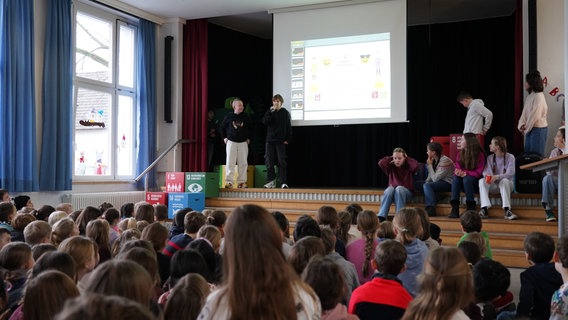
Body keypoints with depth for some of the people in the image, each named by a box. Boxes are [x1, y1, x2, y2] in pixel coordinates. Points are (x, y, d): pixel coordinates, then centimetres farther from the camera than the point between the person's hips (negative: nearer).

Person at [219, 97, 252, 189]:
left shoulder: (245, 117, 3)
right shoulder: (229, 116, -1)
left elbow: (250, 128, 15)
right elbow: (222, 128, 9)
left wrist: (248, 138, 9)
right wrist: (224, 137, 3)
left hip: (243, 142, 2)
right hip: (231, 142, -2)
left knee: (243, 163, 2)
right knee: (230, 162, -4)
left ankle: (241, 181, 8)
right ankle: (229, 181, -1)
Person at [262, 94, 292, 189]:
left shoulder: (285, 113, 4)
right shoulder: (269, 112, 10)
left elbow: (288, 127, 3)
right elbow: (264, 122, -5)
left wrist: (287, 139, -5)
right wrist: (270, 112, -14)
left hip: (281, 141, -2)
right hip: (270, 140, 3)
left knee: (282, 162, -4)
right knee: (269, 162, 1)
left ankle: (283, 182, -4)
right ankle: (271, 181, 7)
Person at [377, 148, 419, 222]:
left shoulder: (408, 167, 5)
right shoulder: (391, 167, 10)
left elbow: (416, 165, -18)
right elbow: (381, 163, -8)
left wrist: (407, 158, -2)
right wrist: (391, 158, 3)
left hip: (406, 192, -2)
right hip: (392, 192, 2)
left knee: (399, 188, -36)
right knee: (389, 189, -34)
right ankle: (381, 217, -45)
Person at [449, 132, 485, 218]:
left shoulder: (479, 154, -10)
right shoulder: (460, 154, 5)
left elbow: (479, 173, -14)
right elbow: (457, 169, 5)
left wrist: (465, 173, -26)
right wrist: (458, 172, -20)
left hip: (475, 181, -4)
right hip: (464, 185, 4)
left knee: (467, 179, -35)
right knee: (455, 178, -27)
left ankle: (471, 210, -27)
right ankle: (454, 209, -35)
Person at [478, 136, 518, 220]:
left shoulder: (510, 157, -6)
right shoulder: (490, 158, 6)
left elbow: (510, 173, -18)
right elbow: (486, 171, -7)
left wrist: (497, 177, -36)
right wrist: (487, 176, -32)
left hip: (507, 184, -3)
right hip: (493, 185, 3)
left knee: (504, 181, -37)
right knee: (482, 181, -26)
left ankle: (506, 210, -41)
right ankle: (484, 209, -39)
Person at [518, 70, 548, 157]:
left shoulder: (538, 96, -16)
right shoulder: (529, 97, 10)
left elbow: (535, 116, -19)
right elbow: (524, 113, 9)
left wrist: (527, 129, -11)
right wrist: (521, 125, -5)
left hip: (538, 128, -8)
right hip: (530, 129, 8)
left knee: (536, 155, 0)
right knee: (528, 153, 12)